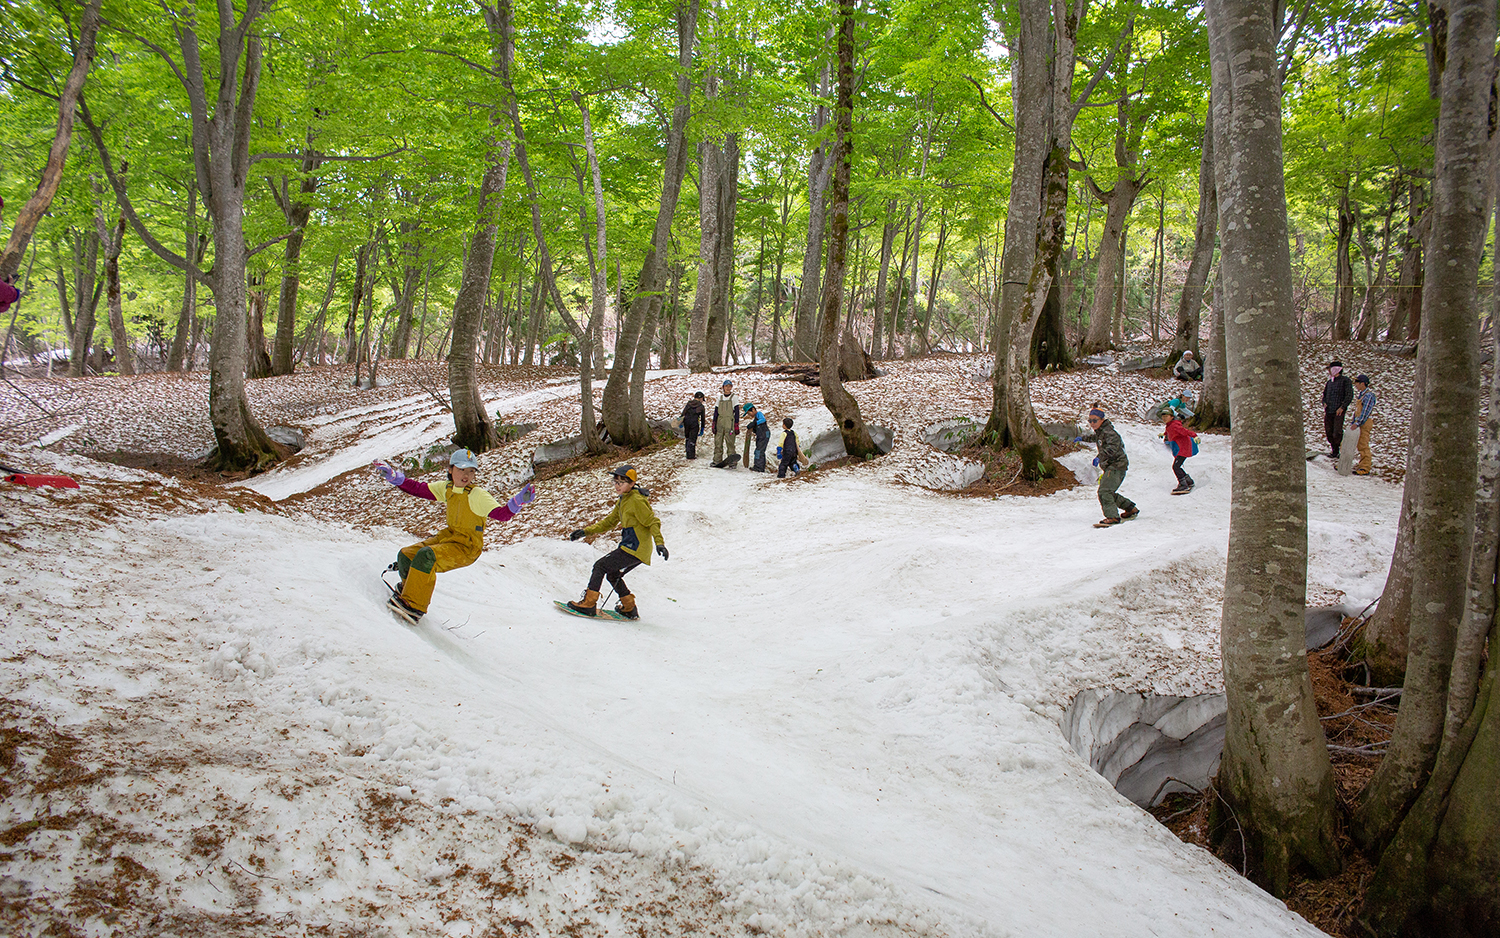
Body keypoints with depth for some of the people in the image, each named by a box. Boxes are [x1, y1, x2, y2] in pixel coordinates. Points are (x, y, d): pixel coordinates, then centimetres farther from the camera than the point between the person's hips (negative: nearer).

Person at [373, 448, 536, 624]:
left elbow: (502, 514, -27)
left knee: (426, 555, -28)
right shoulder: (446, 488, 3)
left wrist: (518, 501, -46)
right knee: (406, 555, 4)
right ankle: (409, 588, 35)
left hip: (467, 547, -7)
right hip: (448, 536, 7)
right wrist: (392, 476, 2)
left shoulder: (478, 495, -17)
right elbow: (418, 489, 10)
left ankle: (414, 606, -21)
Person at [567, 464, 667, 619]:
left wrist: (659, 543, -27)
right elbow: (609, 522, 22)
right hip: (634, 549, 10)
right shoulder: (622, 501, 15)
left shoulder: (636, 501, -13)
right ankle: (629, 608, 27)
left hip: (635, 549, -10)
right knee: (612, 574, 22)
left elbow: (653, 522, -16)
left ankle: (589, 604, -9)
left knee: (600, 566, -8)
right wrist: (585, 531, 16)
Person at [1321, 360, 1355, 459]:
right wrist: (1324, 403, 8)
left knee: (1337, 433, -12)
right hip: (1328, 411, 6)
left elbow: (1349, 396, -8)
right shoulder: (1329, 382, 16)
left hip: (1339, 411, -6)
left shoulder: (1345, 381, -3)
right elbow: (1324, 394, 27)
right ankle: (1334, 451, 16)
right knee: (1329, 432, 5)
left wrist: (1342, 407, -15)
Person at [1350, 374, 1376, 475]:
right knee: (1360, 445, 14)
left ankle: (1365, 468, -5)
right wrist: (1354, 422, 20)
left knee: (1363, 445, -8)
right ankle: (1362, 465, 23)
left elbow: (1365, 411, -21)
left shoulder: (1369, 395, -14)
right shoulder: (1360, 395, 15)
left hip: (1365, 423, -9)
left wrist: (1357, 423, -25)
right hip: (1359, 423, 9)